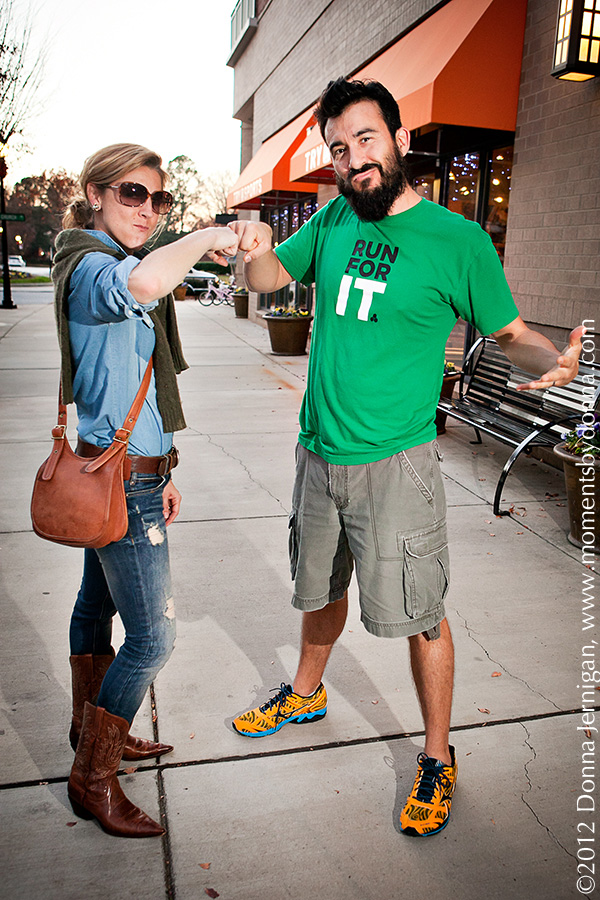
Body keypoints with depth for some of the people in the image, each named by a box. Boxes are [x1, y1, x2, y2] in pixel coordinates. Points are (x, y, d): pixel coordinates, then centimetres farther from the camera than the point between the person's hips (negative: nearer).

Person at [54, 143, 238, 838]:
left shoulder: (113, 267, 16)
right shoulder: (91, 268, -16)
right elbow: (144, 283, -46)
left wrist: (158, 473, 19)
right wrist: (206, 238, -28)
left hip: (120, 469, 10)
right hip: (121, 478, -10)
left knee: (97, 605, 22)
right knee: (151, 636, -1)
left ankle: (91, 731, 42)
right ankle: (93, 779, 18)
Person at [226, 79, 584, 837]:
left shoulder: (458, 240, -9)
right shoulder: (333, 220, 5)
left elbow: (508, 331, -3)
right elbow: (271, 278, 15)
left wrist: (555, 359, -26)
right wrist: (259, 249, -10)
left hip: (394, 461, -5)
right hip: (317, 450, 5)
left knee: (418, 614, 4)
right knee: (322, 587, 23)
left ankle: (437, 758, 27)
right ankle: (306, 694, 48)